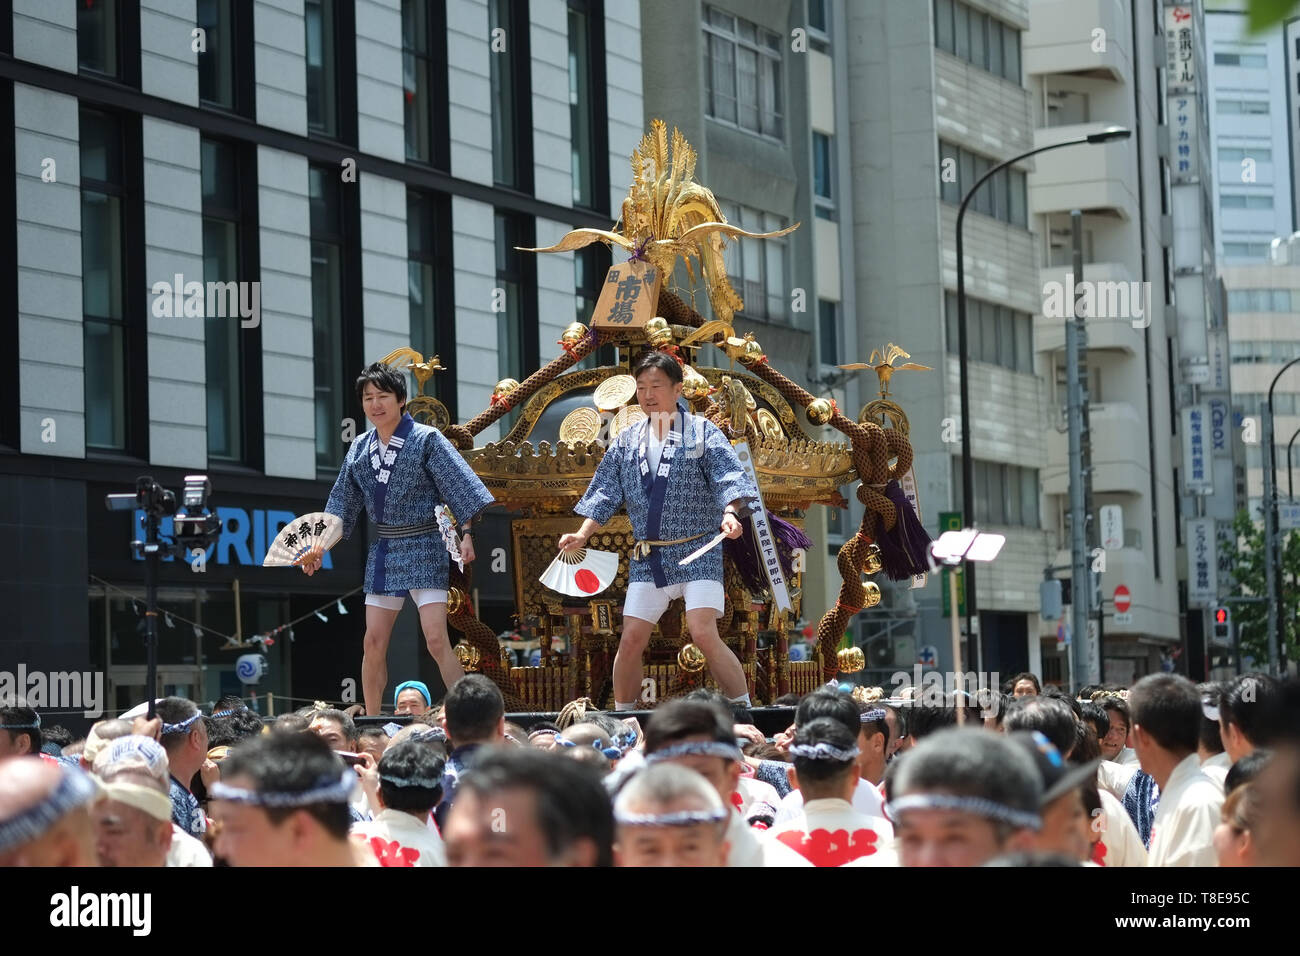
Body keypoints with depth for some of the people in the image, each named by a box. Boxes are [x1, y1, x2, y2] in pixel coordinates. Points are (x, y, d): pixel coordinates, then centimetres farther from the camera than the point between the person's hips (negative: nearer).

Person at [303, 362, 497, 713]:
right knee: (373, 643, 4)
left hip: (424, 548, -6)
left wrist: (466, 534, -21)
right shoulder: (360, 448, 9)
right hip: (383, 549, 6)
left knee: (436, 639, -15)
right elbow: (343, 502, 16)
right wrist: (321, 547, 14)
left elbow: (459, 486, -12)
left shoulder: (426, 440, -7)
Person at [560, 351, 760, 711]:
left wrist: (730, 513, -30)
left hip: (698, 551, -4)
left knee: (704, 634, -18)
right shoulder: (627, 441, 12)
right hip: (647, 557, 4)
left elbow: (728, 478, -12)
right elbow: (605, 493, 14)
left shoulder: (702, 432, -1)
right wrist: (583, 534, 2)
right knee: (631, 641, 1)